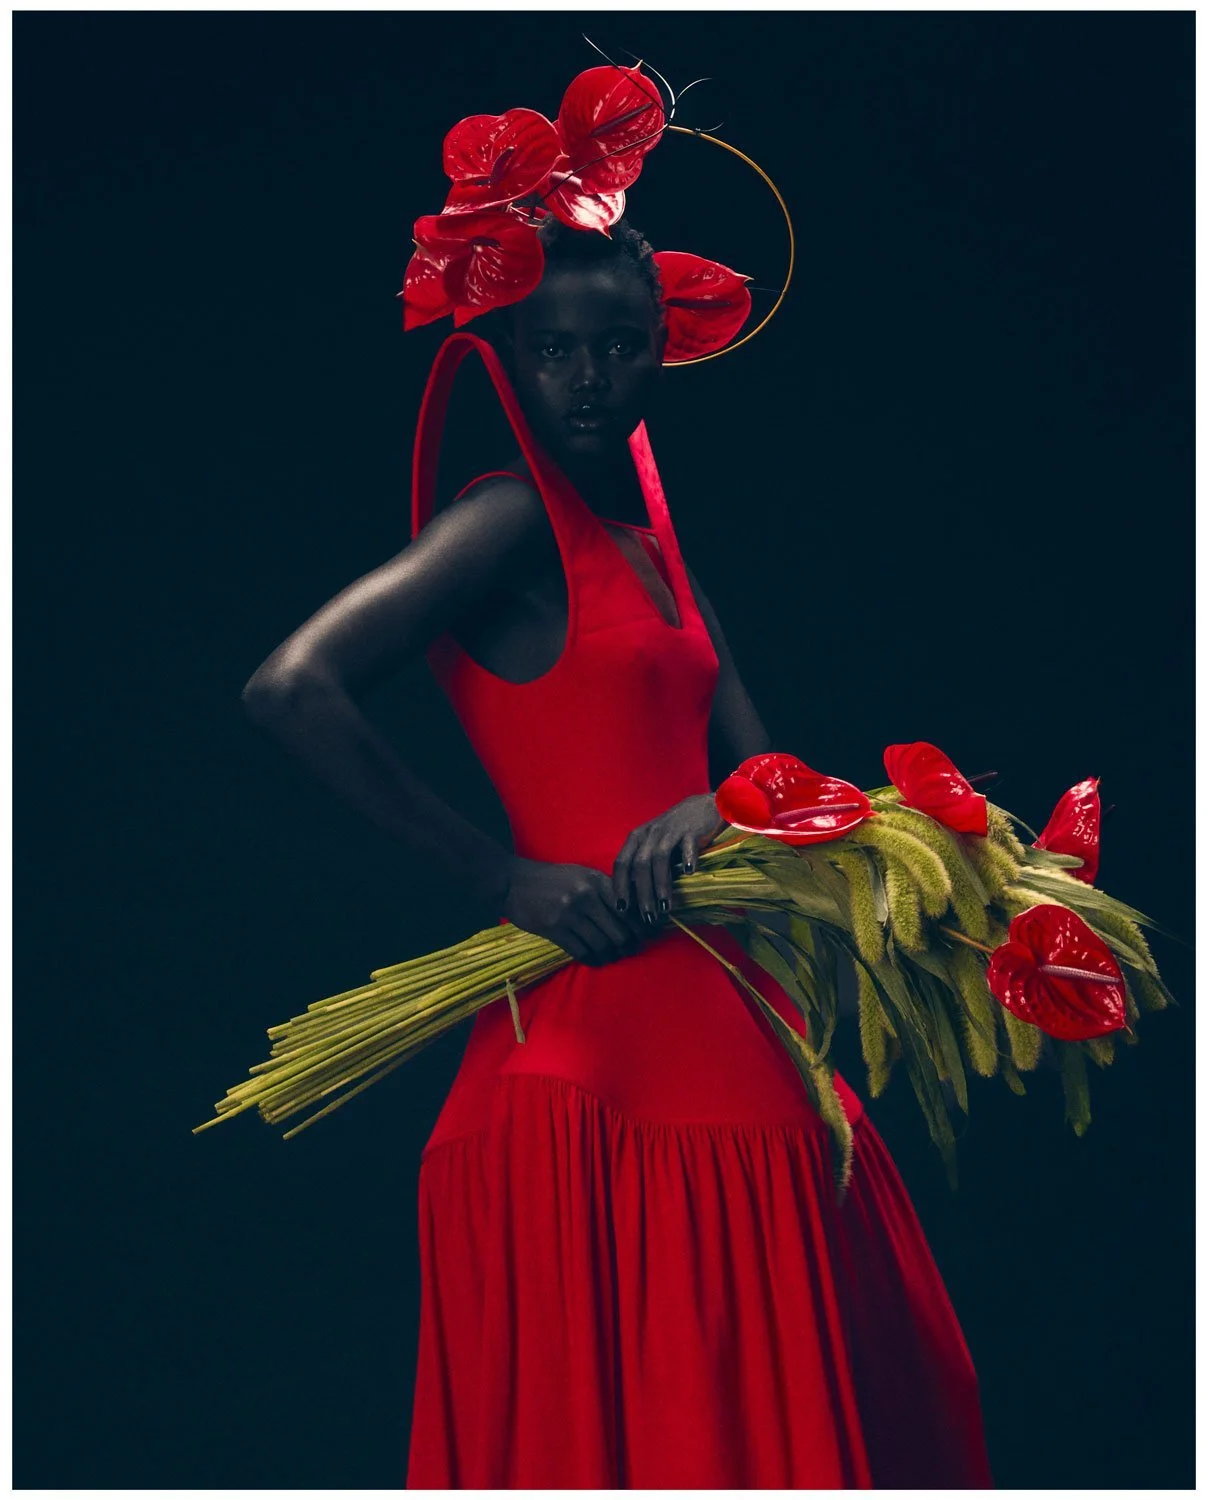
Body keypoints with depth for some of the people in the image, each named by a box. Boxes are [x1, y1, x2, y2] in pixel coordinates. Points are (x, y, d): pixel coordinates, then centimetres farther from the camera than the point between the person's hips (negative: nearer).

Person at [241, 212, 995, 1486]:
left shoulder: (649, 544, 16)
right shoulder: (512, 522, -8)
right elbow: (291, 690, -22)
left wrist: (709, 810, -14)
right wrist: (508, 878, -17)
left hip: (720, 1029, 8)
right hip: (599, 1057, -8)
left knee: (774, 1420, 13)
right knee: (608, 1430, -2)